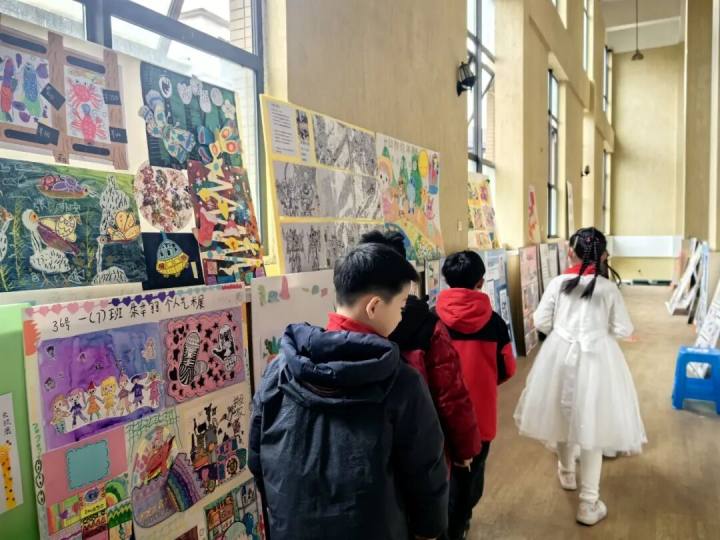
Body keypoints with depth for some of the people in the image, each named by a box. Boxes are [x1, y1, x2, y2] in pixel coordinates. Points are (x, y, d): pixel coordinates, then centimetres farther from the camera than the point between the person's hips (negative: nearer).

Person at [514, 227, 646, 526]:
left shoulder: (558, 283, -6)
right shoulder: (609, 288, -7)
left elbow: (541, 322, -3)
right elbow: (624, 330, -3)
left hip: (560, 356, 2)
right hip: (597, 359, -1)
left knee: (564, 414, 21)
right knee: (590, 424, 5)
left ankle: (567, 473, 45)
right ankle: (589, 504, 13)